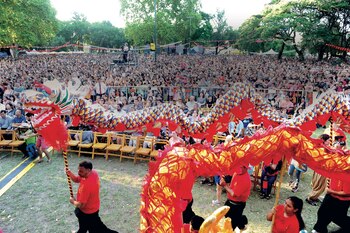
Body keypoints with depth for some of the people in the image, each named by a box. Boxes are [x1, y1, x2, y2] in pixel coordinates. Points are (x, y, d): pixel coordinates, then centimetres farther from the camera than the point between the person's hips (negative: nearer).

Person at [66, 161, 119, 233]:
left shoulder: (86, 185, -40)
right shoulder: (93, 172, -15)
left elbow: (81, 205, -31)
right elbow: (76, 179, 0)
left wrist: (73, 201, -10)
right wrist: (70, 173, -20)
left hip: (88, 212, -8)